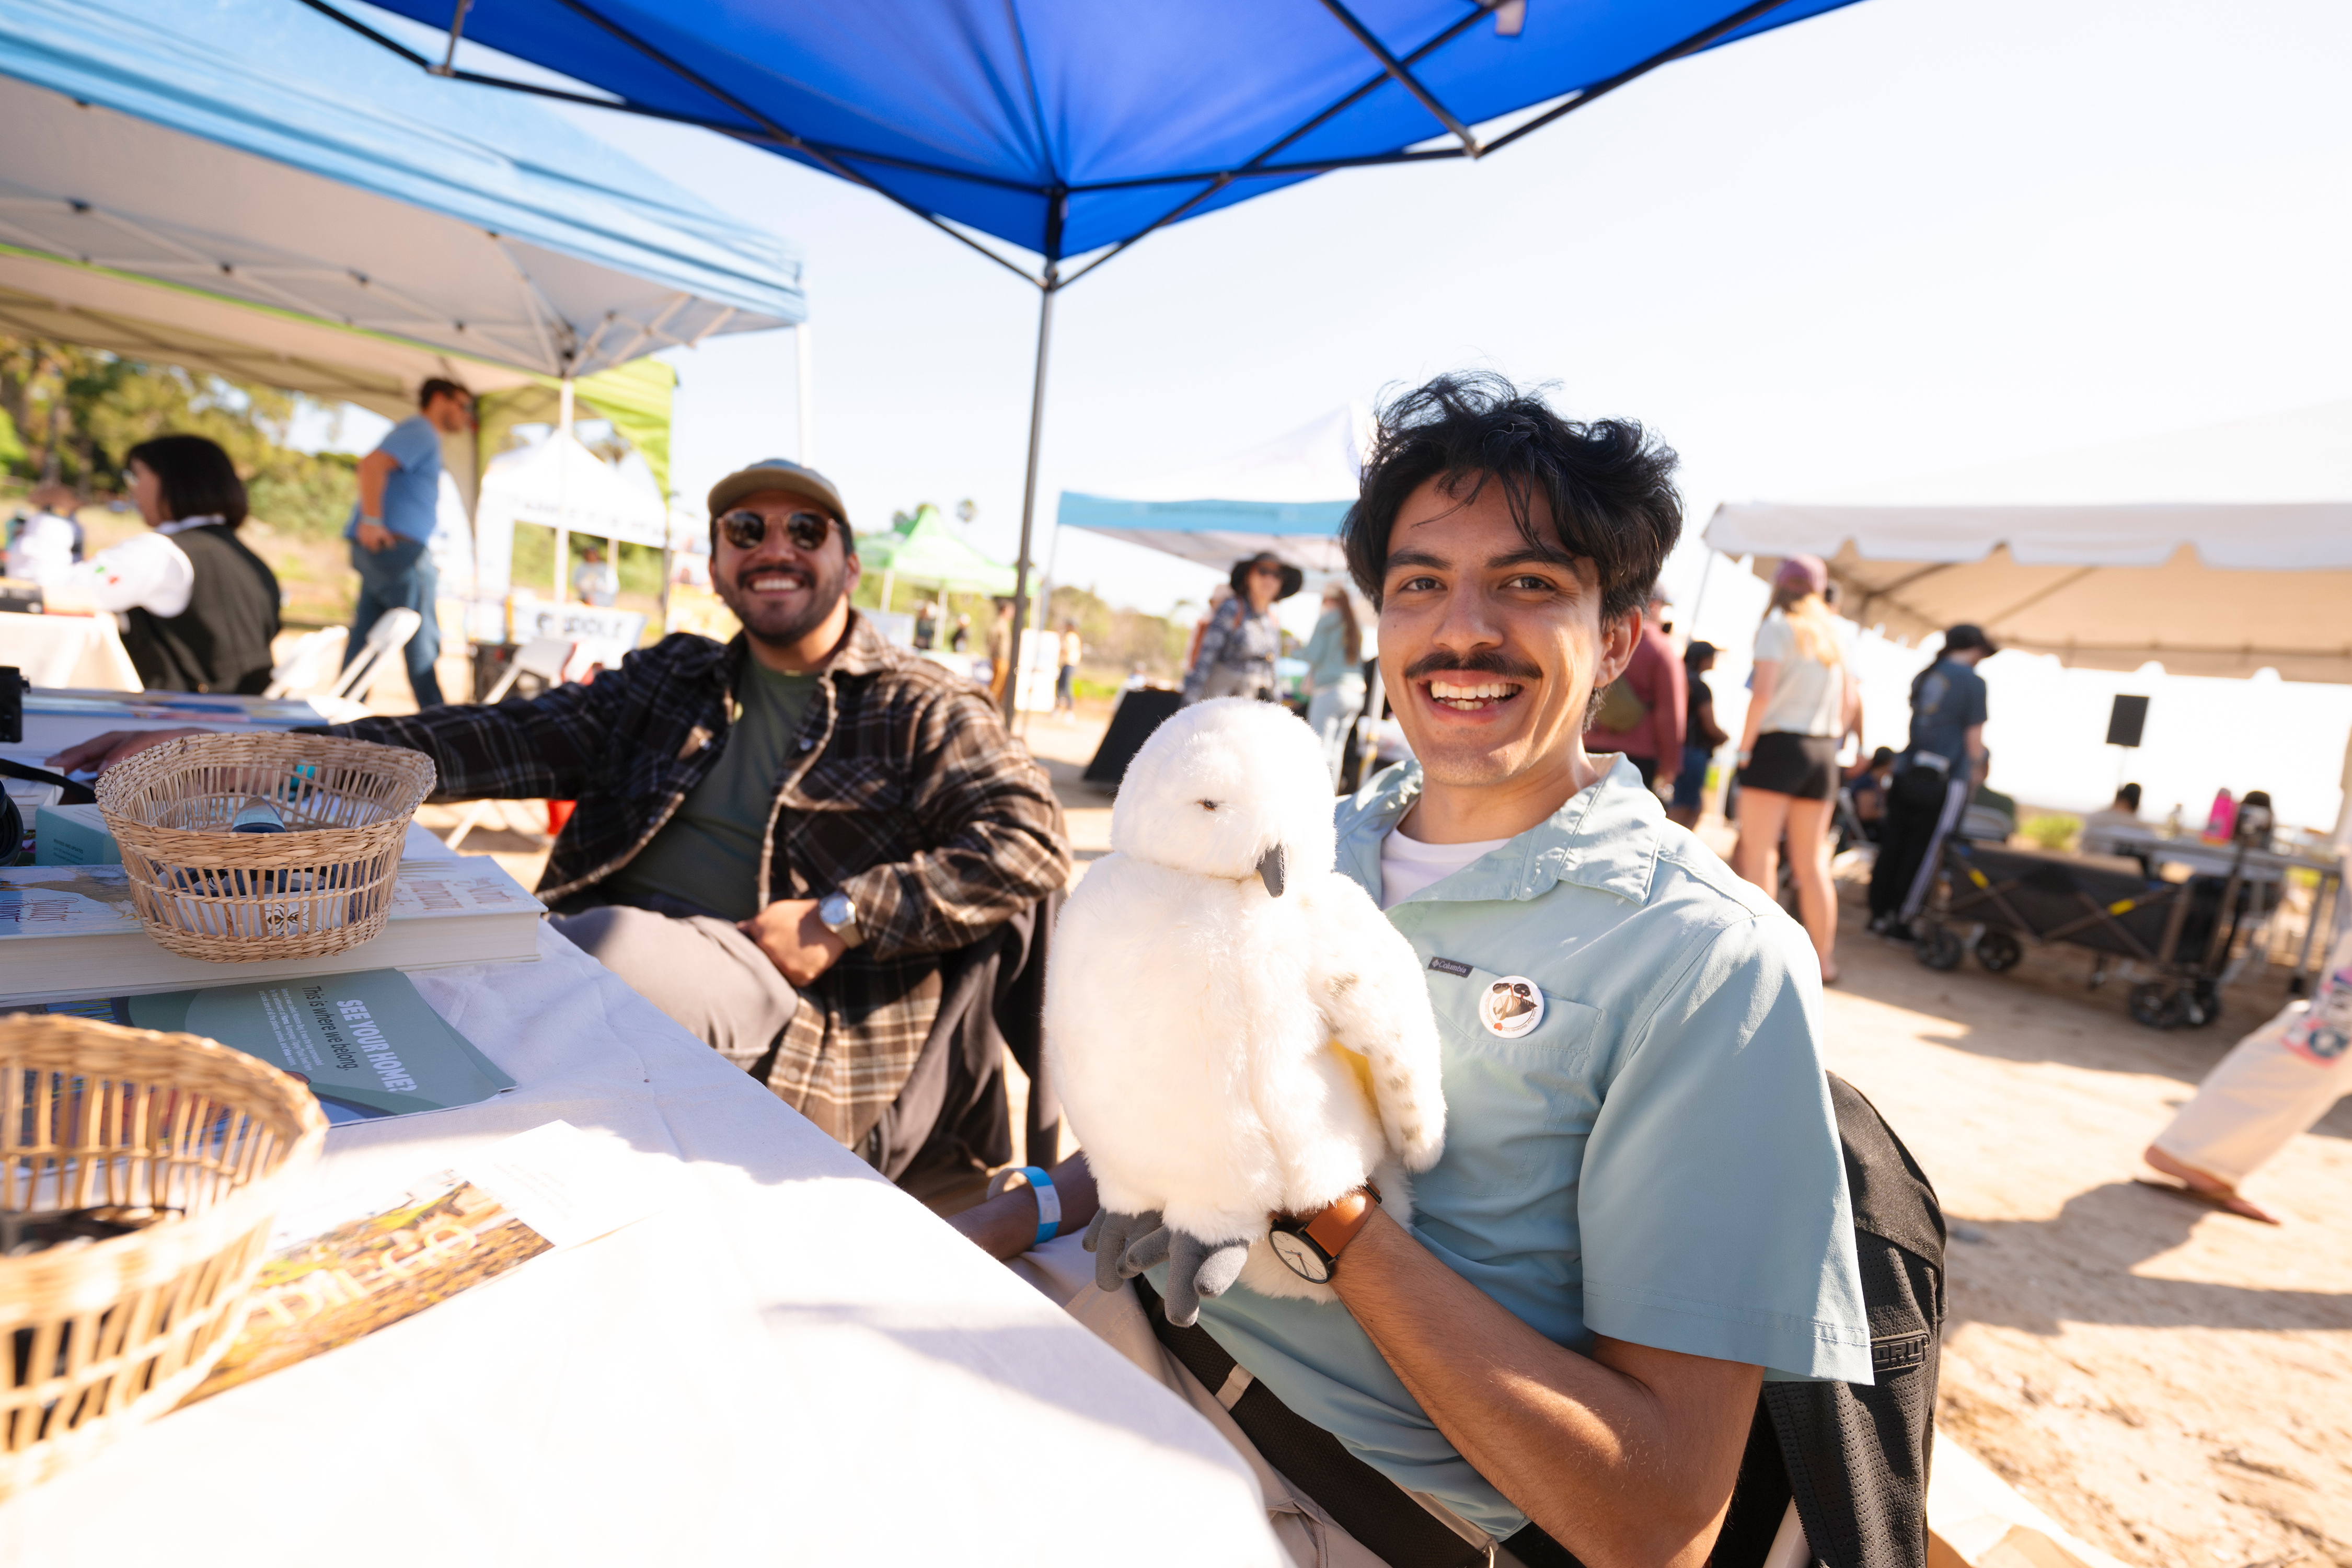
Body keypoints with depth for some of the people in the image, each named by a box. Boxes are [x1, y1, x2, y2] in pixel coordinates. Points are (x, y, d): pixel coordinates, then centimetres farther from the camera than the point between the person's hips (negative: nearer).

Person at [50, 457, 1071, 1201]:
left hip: (783, 998, -4)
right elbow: (509, 740, 9)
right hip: (607, 950, 5)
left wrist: (839, 919, -15)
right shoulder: (671, 682, 18)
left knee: (618, 945, -32)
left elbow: (1030, 845, -7)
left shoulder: (919, 710, 3)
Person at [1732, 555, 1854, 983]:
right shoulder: (1834, 634, 16)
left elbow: (1764, 692, -15)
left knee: (1758, 854, -5)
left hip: (1777, 744, -6)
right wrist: (1830, 743, 18)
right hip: (1823, 752, 6)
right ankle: (1824, 959, 15)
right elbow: (1849, 702, 16)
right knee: (1812, 862, 11)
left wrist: (1744, 747, -9)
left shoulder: (1778, 625, -3)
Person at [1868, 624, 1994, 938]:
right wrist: (1975, 770, 12)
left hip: (1906, 772, 6)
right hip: (1945, 780, -6)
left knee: (1894, 844, 9)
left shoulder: (1923, 676, 12)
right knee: (1923, 851, 1)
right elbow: (1974, 738, -7)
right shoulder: (1973, 681, -7)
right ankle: (1900, 921, 6)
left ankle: (1879, 914, 14)